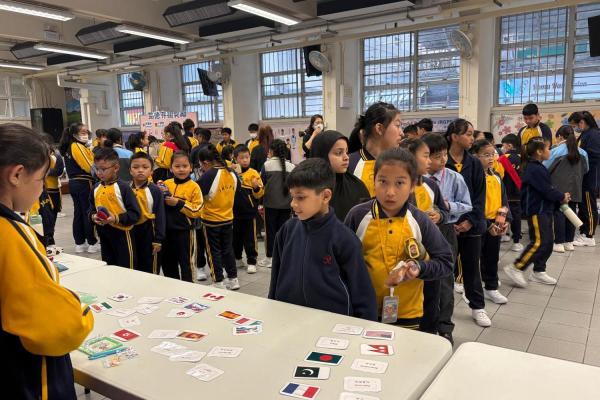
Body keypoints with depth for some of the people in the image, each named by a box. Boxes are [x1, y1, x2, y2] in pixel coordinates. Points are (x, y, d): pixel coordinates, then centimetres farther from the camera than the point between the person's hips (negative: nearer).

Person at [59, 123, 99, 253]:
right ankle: (92, 243, 3)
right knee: (88, 213, -3)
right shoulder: (78, 147, -14)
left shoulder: (69, 148, 15)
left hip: (74, 183, 9)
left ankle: (79, 243, 18)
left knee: (78, 213, 12)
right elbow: (89, 167, -19)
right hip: (84, 184, -9)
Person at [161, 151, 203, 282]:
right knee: (168, 262, 19)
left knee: (186, 262, 7)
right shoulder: (166, 184, 4)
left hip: (185, 231, -5)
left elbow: (197, 211, -15)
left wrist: (178, 203, -20)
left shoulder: (194, 187, -9)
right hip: (167, 230, 5)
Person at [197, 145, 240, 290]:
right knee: (228, 249, 18)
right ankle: (233, 279, 25)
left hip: (211, 220, -5)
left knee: (214, 252, 8)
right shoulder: (232, 173, -3)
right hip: (228, 219, 5)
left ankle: (218, 282, 14)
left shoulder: (209, 175, -20)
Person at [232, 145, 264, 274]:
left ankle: (251, 262, 15)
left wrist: (257, 187, -26)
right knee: (236, 237, 17)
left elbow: (260, 194, -5)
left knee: (250, 238, 4)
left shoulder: (253, 173, -5)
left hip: (249, 212, -3)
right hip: (235, 212, 4)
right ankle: (237, 259, 33)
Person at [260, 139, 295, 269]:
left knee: (271, 230, 9)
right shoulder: (291, 166, -2)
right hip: (286, 204, 2)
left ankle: (269, 258, 15)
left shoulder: (267, 165, -9)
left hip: (271, 203, -2)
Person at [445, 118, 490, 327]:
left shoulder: (475, 164, 4)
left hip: (471, 223, 3)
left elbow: (480, 196, 2)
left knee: (471, 266, 12)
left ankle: (477, 307, 25)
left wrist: (471, 220, -9)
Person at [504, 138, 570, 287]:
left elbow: (548, 189, 18)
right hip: (536, 211, -11)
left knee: (548, 242, 12)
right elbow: (547, 190, -18)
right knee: (539, 242, -12)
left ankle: (538, 272, 19)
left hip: (544, 210, 11)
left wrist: (560, 197, 4)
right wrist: (562, 197, -2)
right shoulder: (535, 169, -18)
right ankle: (516, 268, -7)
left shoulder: (537, 167, 15)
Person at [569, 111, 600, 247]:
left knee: (589, 208, -1)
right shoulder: (584, 135, 13)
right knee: (583, 207, 14)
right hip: (584, 179, 9)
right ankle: (583, 233, 24)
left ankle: (589, 237, 8)